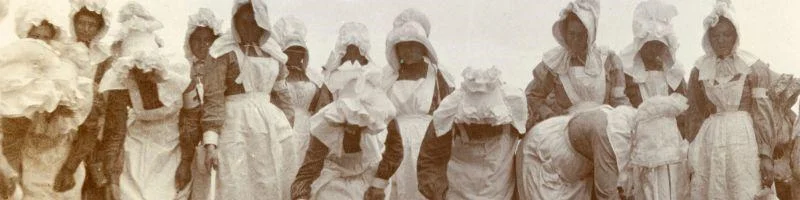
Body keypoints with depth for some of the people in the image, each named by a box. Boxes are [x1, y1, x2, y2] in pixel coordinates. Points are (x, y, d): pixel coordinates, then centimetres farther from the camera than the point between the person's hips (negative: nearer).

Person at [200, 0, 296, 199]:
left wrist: (288, 129, 15)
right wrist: (210, 142, -16)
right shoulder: (225, 51, -2)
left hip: (274, 126, 5)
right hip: (238, 127, -5)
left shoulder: (272, 53, 13)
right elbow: (213, 97, -8)